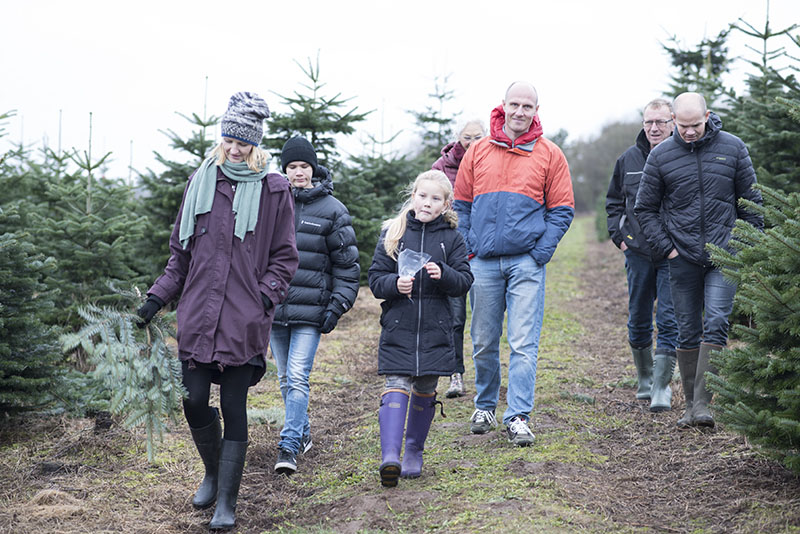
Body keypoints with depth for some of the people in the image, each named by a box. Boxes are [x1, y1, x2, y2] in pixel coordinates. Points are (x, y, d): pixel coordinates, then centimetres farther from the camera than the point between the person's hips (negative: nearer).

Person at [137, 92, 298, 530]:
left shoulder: (273, 190, 2)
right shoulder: (200, 184, 10)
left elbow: (284, 257, 5)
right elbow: (181, 252, 16)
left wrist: (265, 298, -8)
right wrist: (158, 297, 8)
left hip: (243, 320, -3)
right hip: (197, 314, 3)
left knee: (234, 408, 0)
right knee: (194, 402, 3)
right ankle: (213, 472, 30)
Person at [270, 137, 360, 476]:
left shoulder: (332, 210, -1)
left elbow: (347, 263, 2)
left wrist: (338, 306, -4)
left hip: (310, 310, -4)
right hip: (274, 305, 4)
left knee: (298, 378, -12)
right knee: (286, 379, 12)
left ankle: (289, 447, -13)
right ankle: (302, 433, 28)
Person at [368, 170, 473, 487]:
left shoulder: (451, 238, 5)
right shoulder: (393, 233, 5)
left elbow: (464, 281, 2)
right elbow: (375, 279, 4)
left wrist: (443, 274, -18)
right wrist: (395, 284, -17)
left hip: (434, 330, 1)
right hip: (397, 327, -1)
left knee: (425, 391, 10)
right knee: (395, 388, -12)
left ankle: (414, 453, 27)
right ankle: (390, 456, -21)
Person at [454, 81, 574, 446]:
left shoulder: (549, 155, 4)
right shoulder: (479, 151, 10)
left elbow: (561, 210, 4)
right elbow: (461, 204, 14)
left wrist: (541, 252, -6)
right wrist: (467, 248, 3)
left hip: (526, 262, -2)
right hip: (483, 262, 2)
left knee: (523, 344, -7)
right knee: (484, 342, 10)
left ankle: (518, 417, -4)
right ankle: (484, 406, 27)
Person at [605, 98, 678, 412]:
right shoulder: (629, 159, 7)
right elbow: (614, 201, 20)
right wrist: (618, 235, 8)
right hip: (638, 252, 3)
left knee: (669, 320, -8)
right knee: (638, 321, 11)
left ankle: (661, 387, -5)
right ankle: (644, 379, 27)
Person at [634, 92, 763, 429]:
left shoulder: (732, 148, 2)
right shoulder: (660, 155, 1)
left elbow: (751, 201, 9)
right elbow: (644, 208, 8)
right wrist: (665, 247, -2)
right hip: (682, 258, 1)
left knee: (716, 324, -14)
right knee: (687, 333, 5)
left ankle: (703, 404, -14)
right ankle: (690, 405, 14)